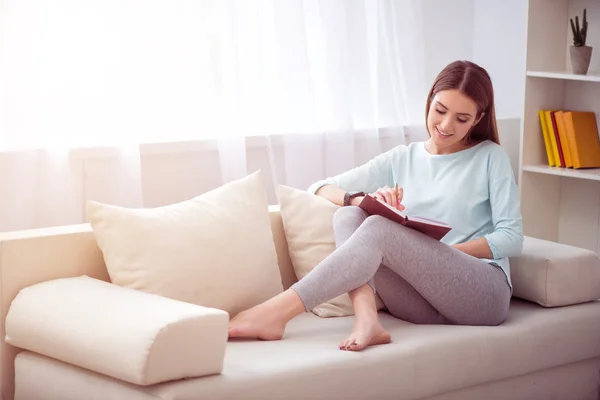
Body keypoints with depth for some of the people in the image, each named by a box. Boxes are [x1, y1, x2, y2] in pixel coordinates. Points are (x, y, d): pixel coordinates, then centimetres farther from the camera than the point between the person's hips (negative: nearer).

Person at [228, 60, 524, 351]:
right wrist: (364, 199, -12)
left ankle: (277, 312, -33)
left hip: (483, 292, -4)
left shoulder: (490, 157, 8)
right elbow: (320, 189, 9)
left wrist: (444, 252, -13)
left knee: (380, 228, -28)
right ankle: (366, 319, -38)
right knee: (348, 216, -17)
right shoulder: (402, 159, 16)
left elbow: (511, 237, 0)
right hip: (422, 302, 4)